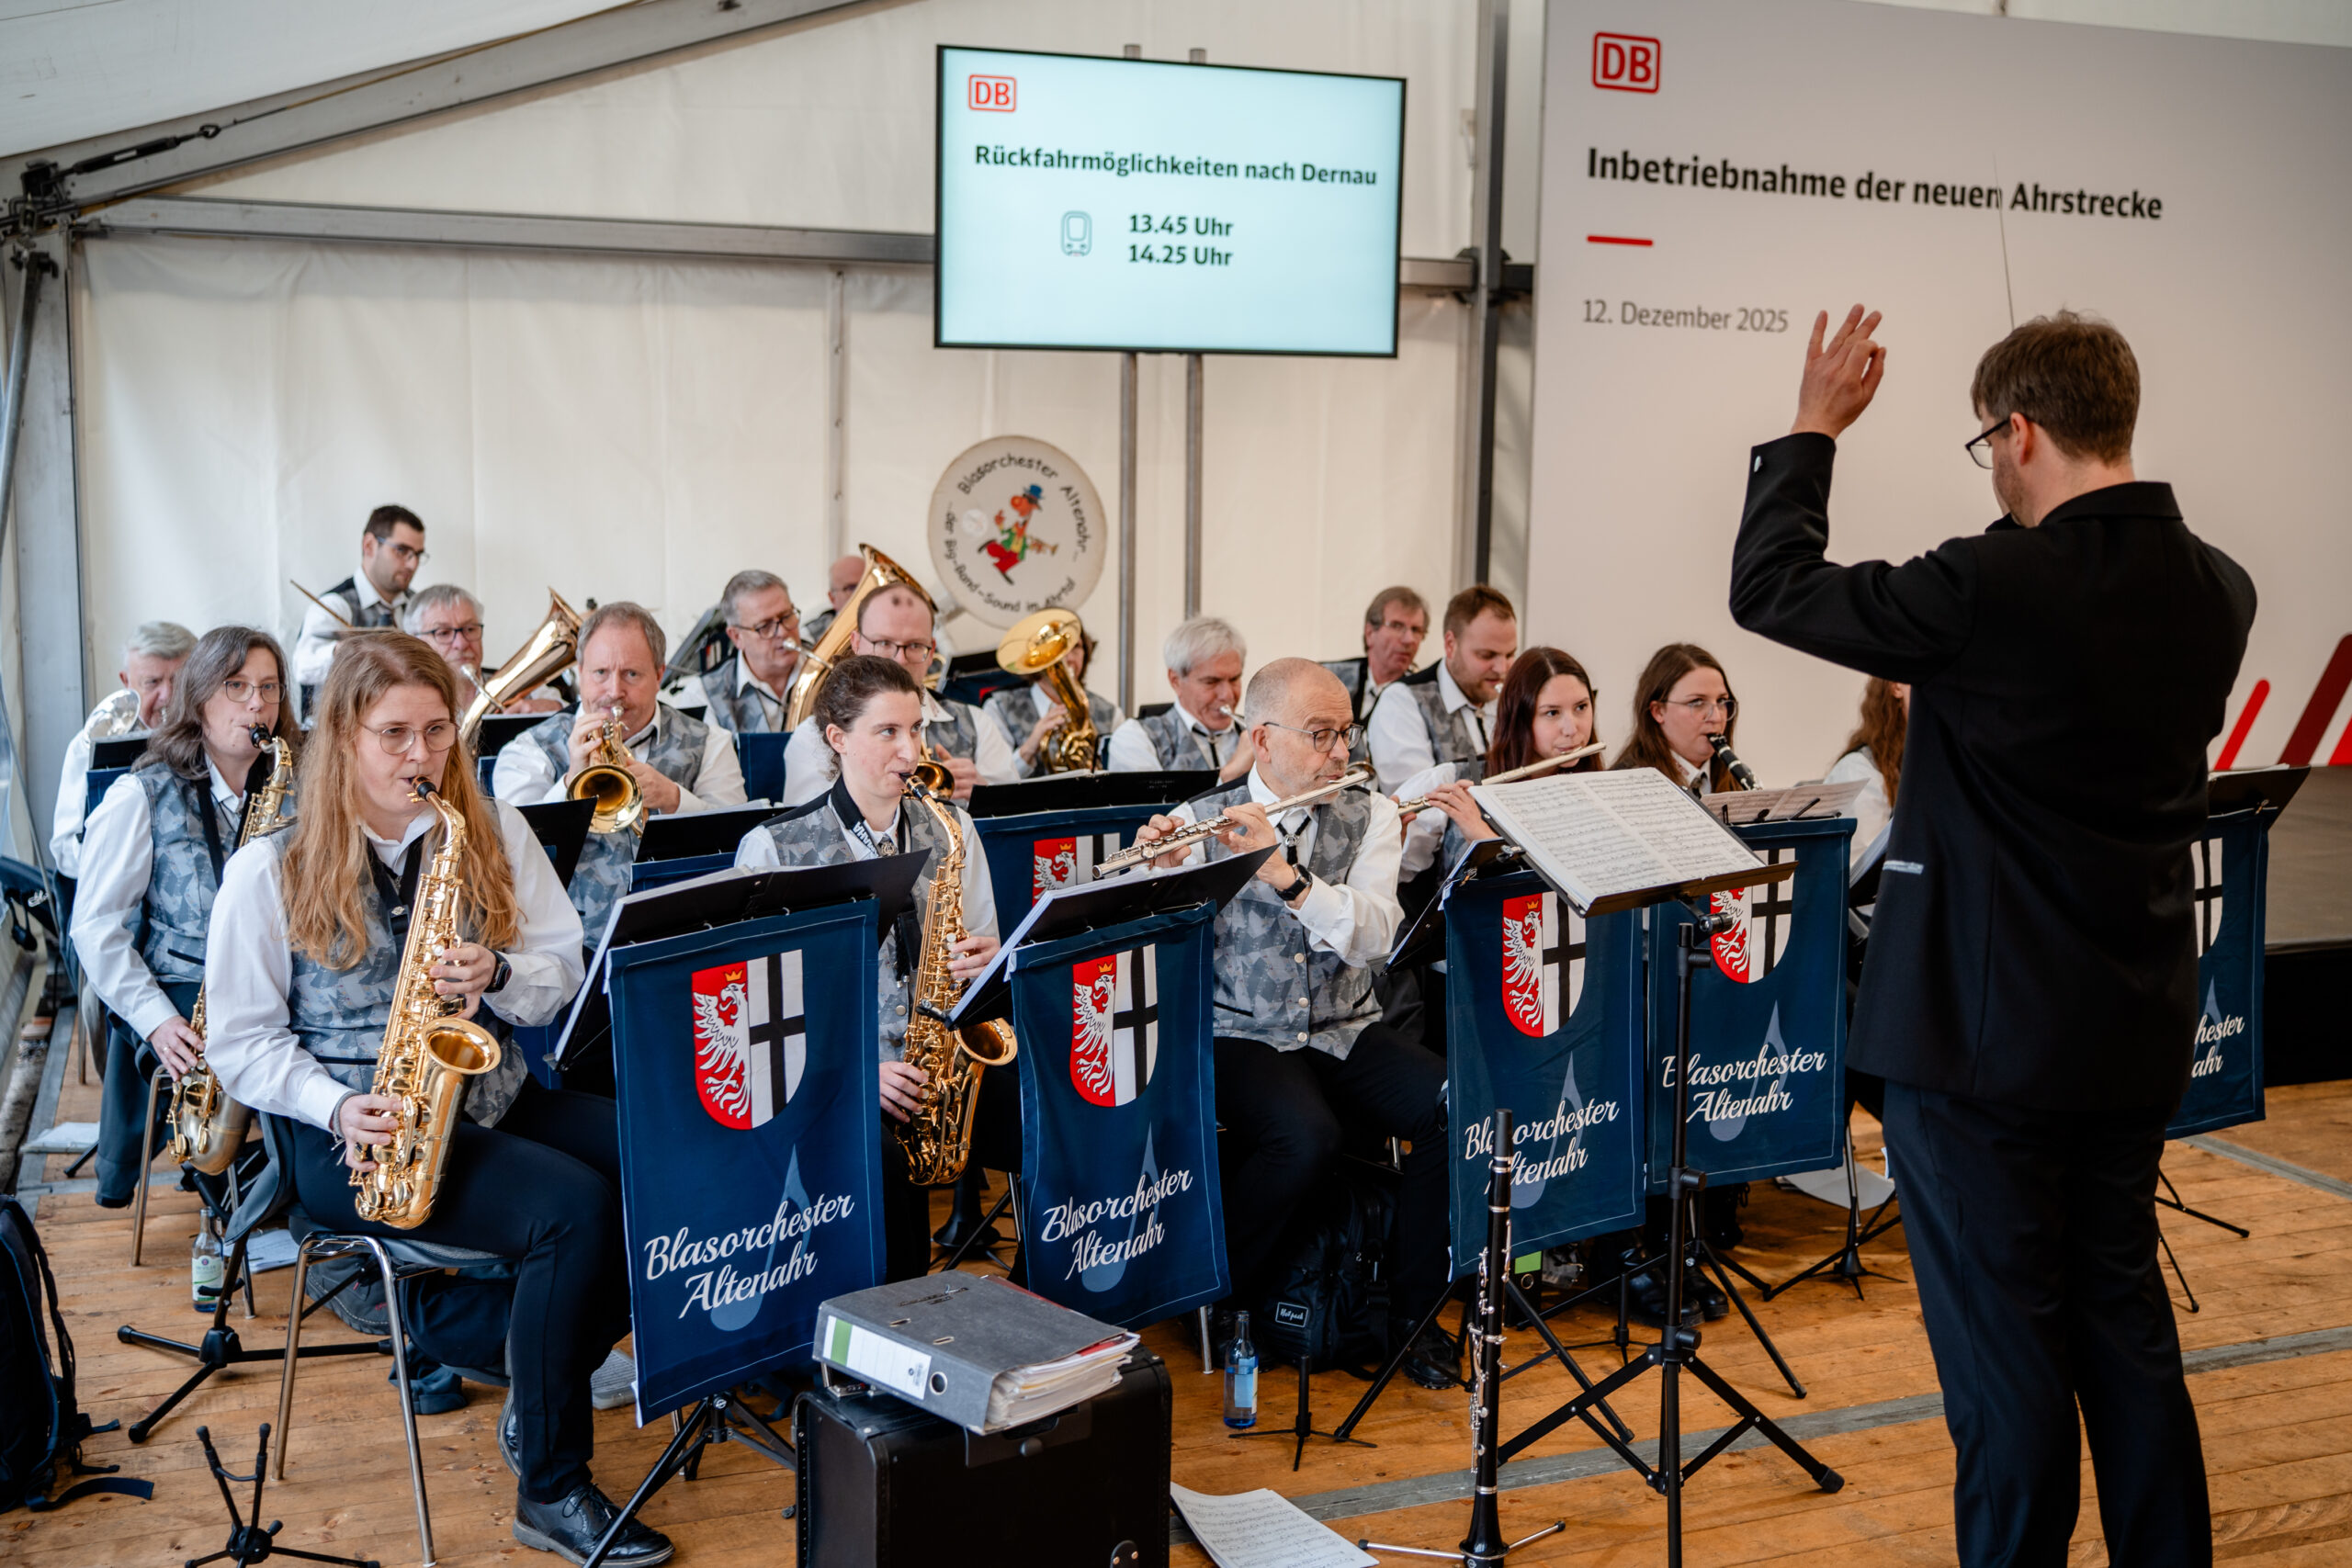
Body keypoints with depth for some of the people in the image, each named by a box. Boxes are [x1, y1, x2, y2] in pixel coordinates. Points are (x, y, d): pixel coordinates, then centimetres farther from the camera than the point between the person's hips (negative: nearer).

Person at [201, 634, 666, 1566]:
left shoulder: (492, 830, 9)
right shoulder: (270, 869, -2)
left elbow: (564, 971, 8)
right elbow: (242, 1043, 0)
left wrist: (498, 973, -14)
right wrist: (337, 1106, -17)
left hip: (490, 1098, 5)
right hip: (354, 1139, -5)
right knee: (575, 1208, -29)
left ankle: (540, 1401, -1)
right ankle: (551, 1492, -14)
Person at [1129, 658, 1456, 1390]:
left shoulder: (1370, 816, 5)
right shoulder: (1200, 823, -1)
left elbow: (1373, 935, -12)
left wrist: (1283, 871, -25)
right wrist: (1161, 874, -30)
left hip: (1346, 1032, 3)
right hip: (1243, 1035, -3)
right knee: (1306, 1137, -33)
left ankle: (1415, 1309, 0)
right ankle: (1225, 1296, -5)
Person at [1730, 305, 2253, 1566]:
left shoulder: (1991, 589, -22)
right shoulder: (2216, 591, -1)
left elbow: (1769, 589, -12)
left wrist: (1812, 430, 1)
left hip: (1983, 1034, -7)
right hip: (2134, 1034, 7)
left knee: (2002, 1345, 4)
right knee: (2125, 1319, 21)